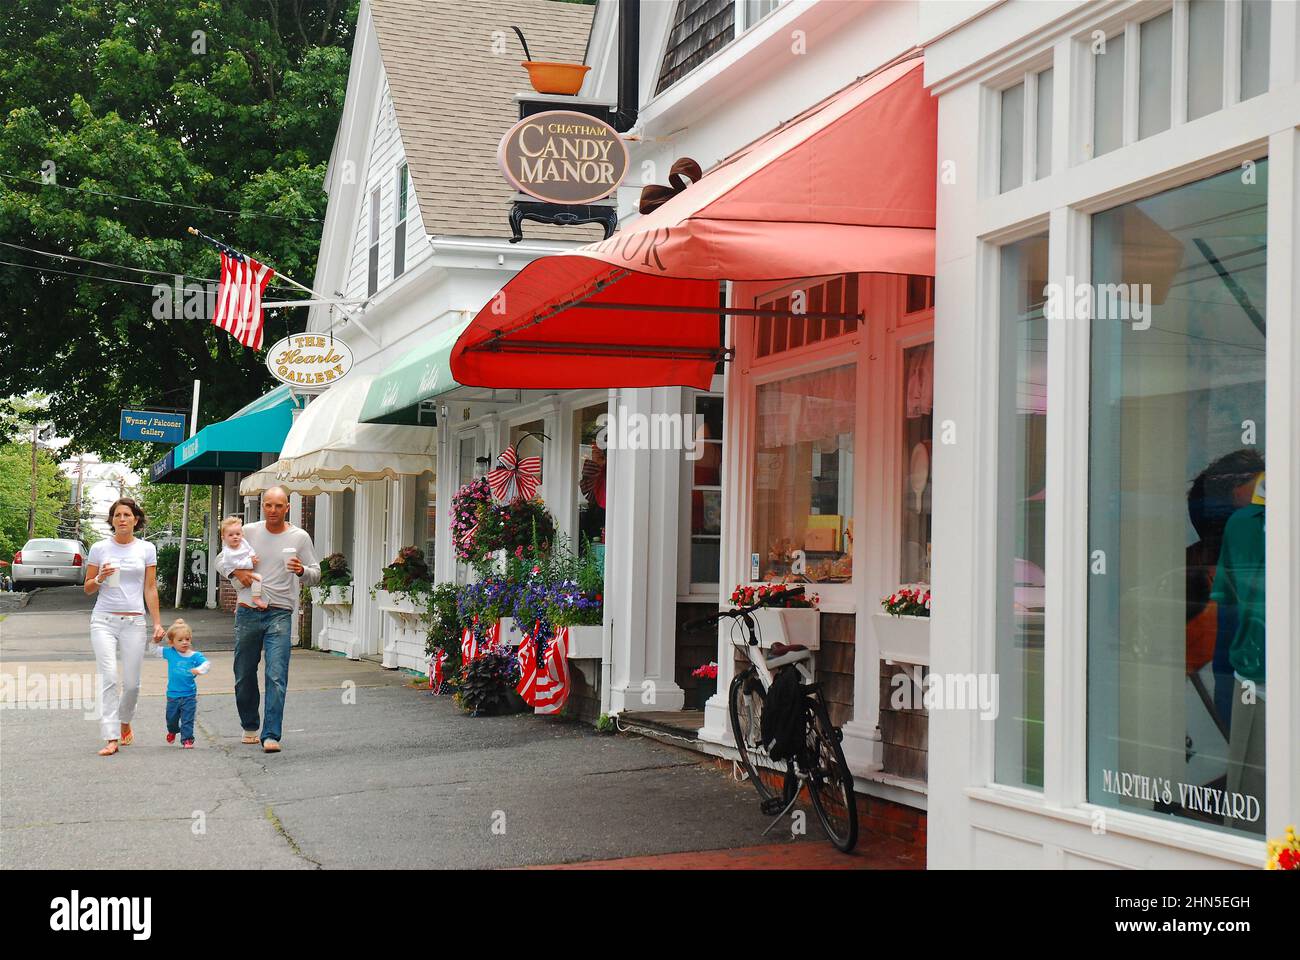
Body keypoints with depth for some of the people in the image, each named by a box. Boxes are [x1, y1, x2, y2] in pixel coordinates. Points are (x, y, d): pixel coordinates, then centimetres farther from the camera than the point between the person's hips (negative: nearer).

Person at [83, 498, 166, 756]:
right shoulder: (99, 548, 5)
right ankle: (112, 738, -14)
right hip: (104, 620, -1)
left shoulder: (146, 549, 6)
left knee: (132, 683, 2)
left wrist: (157, 623, 3)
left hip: (134, 621, 1)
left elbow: (150, 589, 8)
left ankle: (125, 722, 31)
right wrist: (100, 578, -11)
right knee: (109, 678, -13)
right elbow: (87, 589, 11)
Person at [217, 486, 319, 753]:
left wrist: (301, 571, -18)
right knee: (244, 675, 11)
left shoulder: (299, 537, 2)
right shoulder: (249, 532, 6)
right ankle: (249, 726, 29)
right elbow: (221, 560, 13)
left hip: (279, 614, -2)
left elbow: (315, 576, 4)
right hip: (247, 612, 2)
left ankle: (270, 735, -11)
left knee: (276, 677, -11)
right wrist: (235, 571, -8)